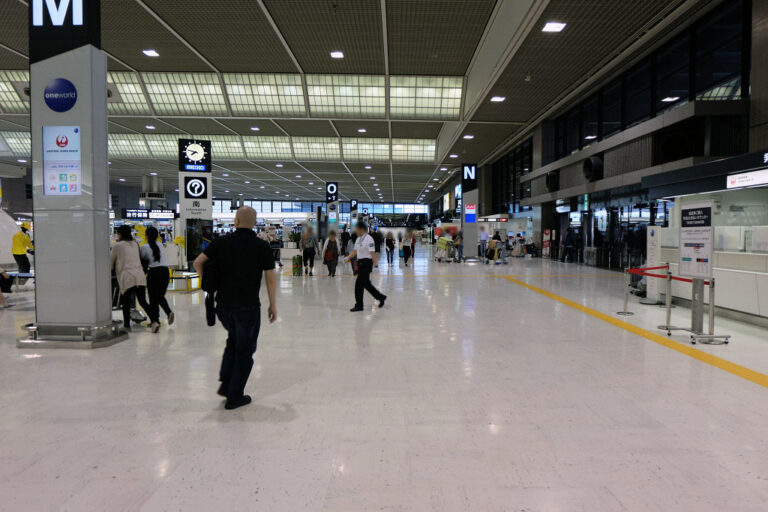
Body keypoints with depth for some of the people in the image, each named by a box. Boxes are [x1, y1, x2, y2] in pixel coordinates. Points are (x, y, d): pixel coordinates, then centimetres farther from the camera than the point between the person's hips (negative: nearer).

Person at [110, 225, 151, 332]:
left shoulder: (118, 245, 4)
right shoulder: (135, 244, 17)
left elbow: (111, 263, 15)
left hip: (127, 277, -4)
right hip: (140, 276, 4)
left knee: (126, 303, 9)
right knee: (143, 301, 6)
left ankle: (127, 326, 13)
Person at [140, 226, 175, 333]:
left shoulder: (145, 247, -2)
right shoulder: (161, 246, 11)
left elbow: (142, 259, 7)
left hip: (154, 272, -4)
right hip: (165, 271, 4)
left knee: (153, 298, 3)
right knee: (160, 296, 20)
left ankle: (155, 321, -6)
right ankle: (169, 312, -2)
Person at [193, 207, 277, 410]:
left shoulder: (222, 242, -1)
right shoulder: (262, 246, -6)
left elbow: (198, 263, -2)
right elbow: (270, 278, -6)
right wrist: (273, 305, 3)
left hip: (224, 304, 3)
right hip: (248, 306, -3)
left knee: (233, 340, 26)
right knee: (244, 350, 10)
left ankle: (225, 383, 20)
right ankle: (234, 396, 15)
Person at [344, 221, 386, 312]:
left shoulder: (368, 239, -15)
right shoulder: (358, 239, 12)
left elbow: (372, 252, -23)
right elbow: (355, 251, 17)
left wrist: (375, 262, -32)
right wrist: (348, 258, 5)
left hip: (366, 263, -9)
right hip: (361, 263, 9)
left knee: (359, 284, -6)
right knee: (366, 284, 17)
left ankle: (359, 305, 5)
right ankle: (381, 297, 33)